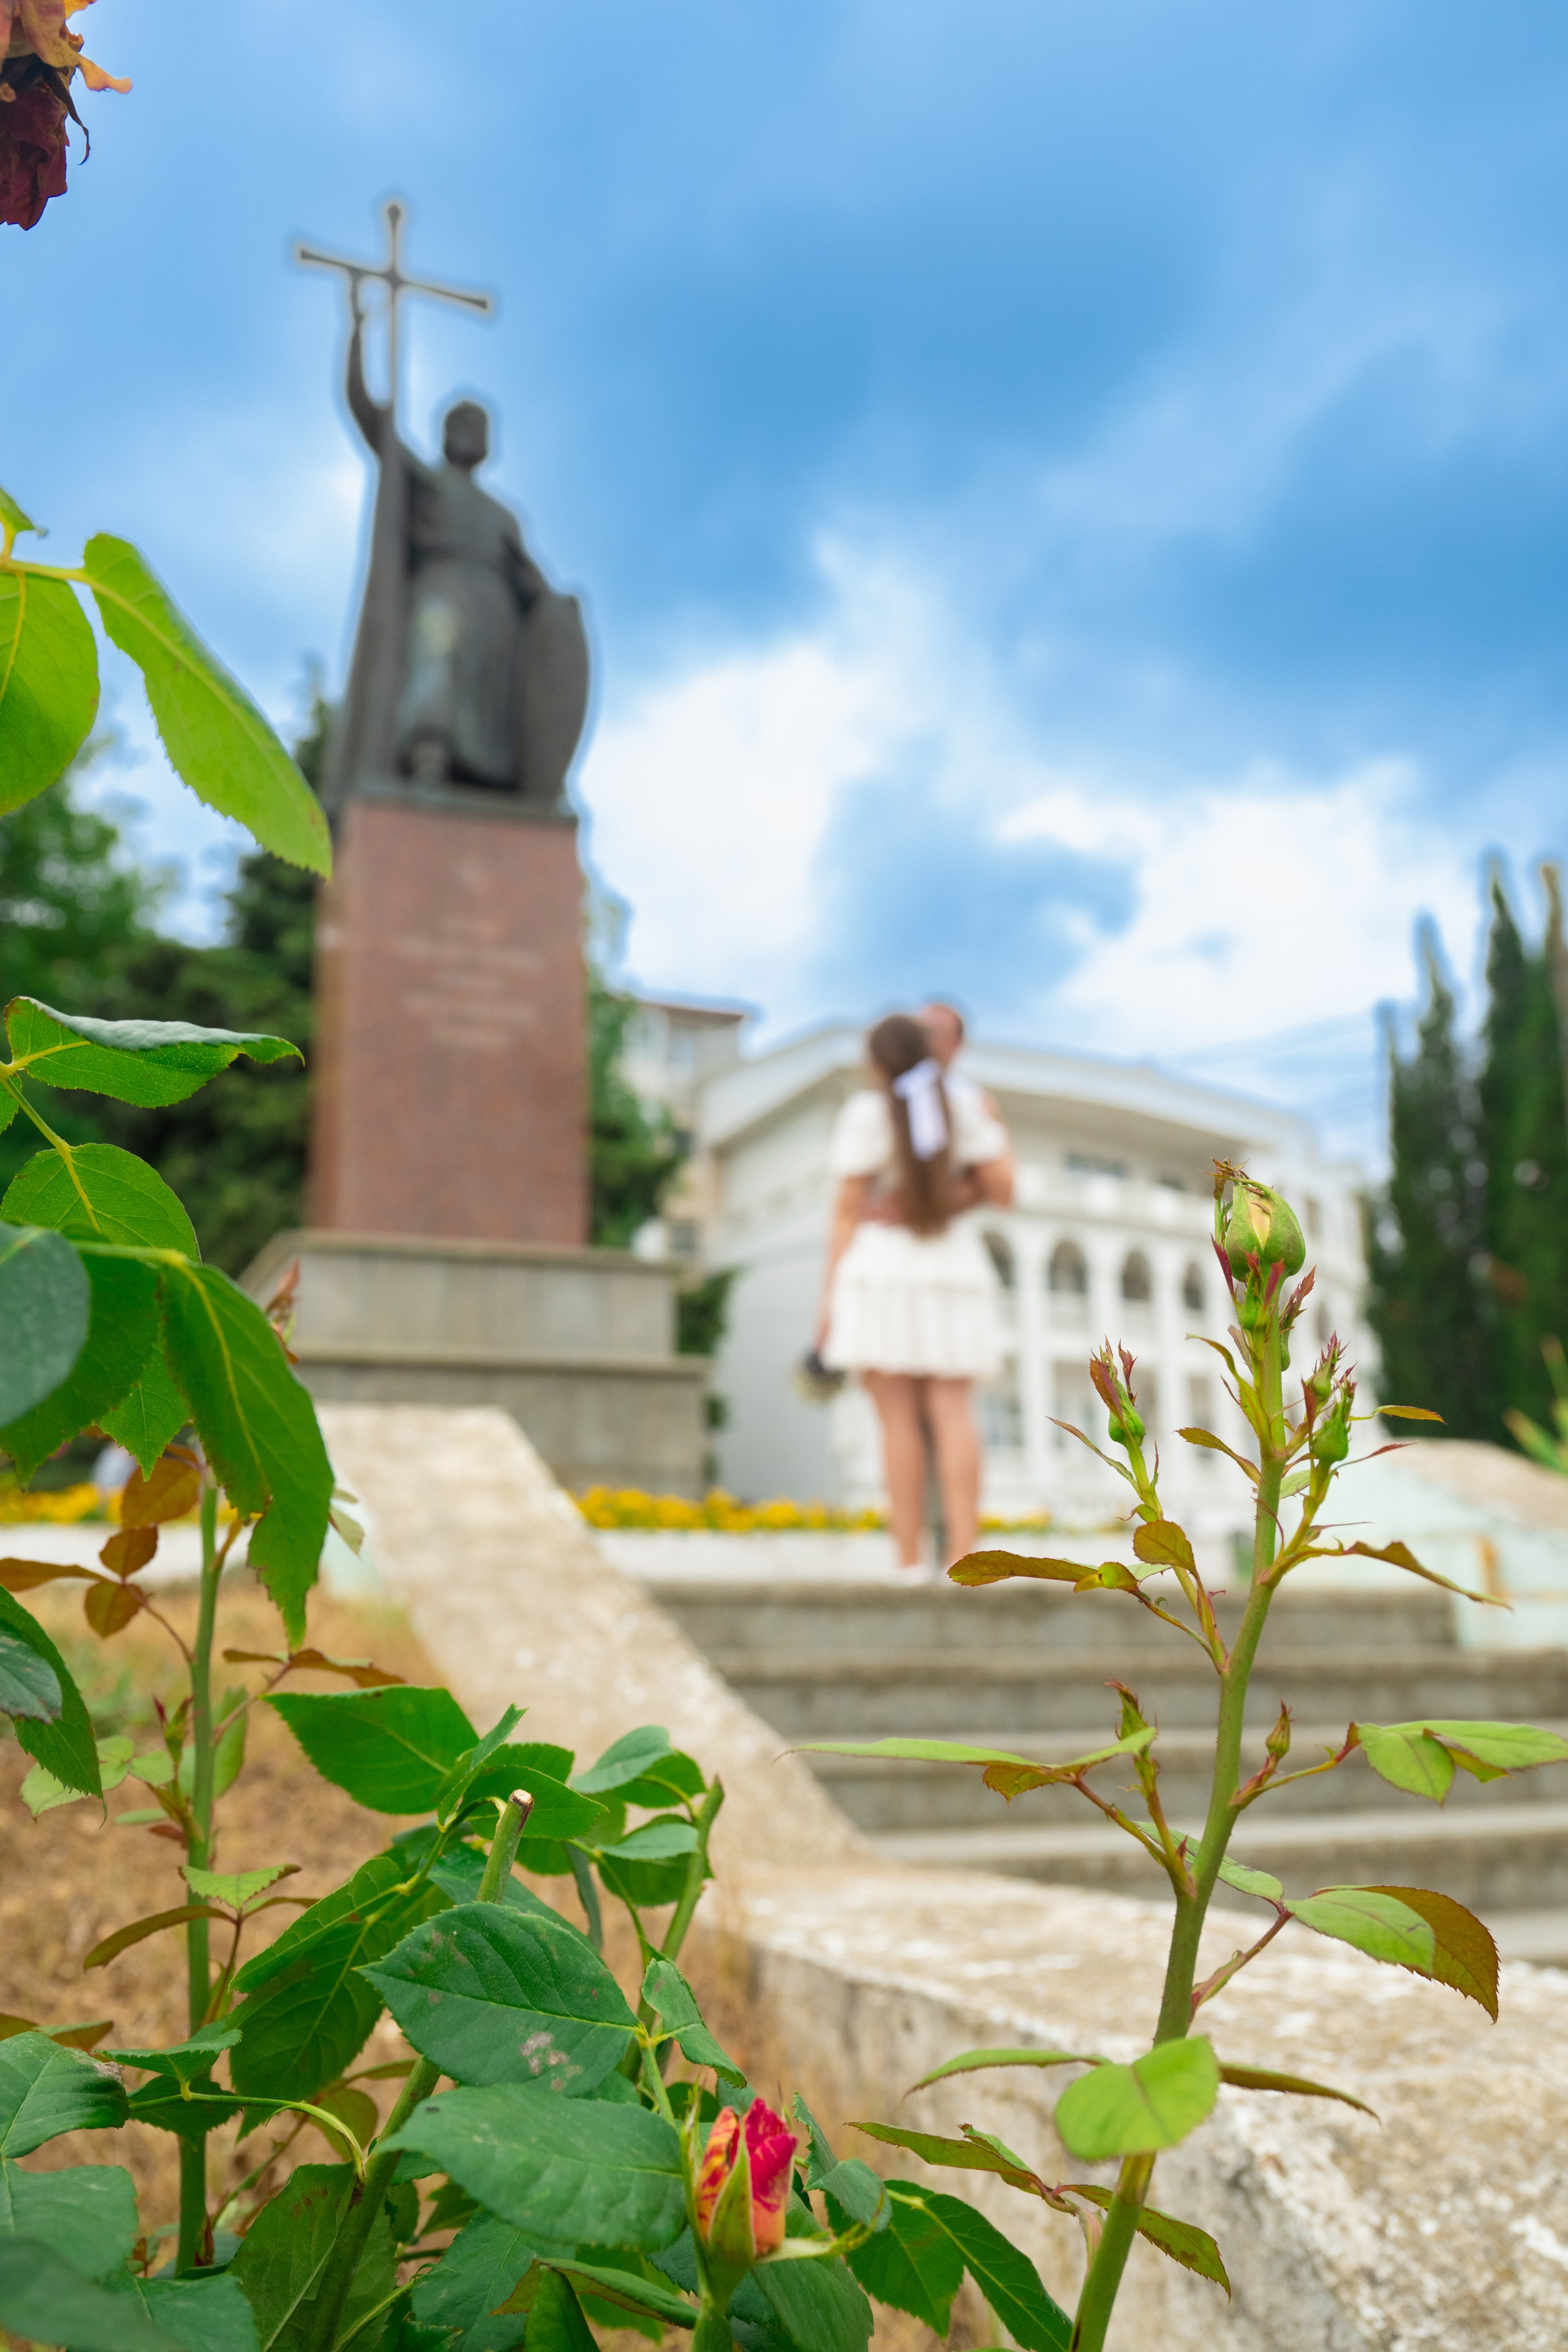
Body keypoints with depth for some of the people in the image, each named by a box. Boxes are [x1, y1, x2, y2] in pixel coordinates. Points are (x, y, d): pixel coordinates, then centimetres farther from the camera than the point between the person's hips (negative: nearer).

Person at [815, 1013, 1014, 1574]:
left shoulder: (866, 1111, -4)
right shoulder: (966, 1106, 4)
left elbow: (847, 1210, -6)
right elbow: (1002, 1190, 3)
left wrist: (829, 1296, -3)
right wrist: (996, 1131, 21)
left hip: (883, 1269, -3)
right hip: (954, 1266, 3)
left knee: (899, 1419, -5)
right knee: (952, 1410, -2)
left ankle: (910, 1564, -8)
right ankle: (964, 1554, -13)